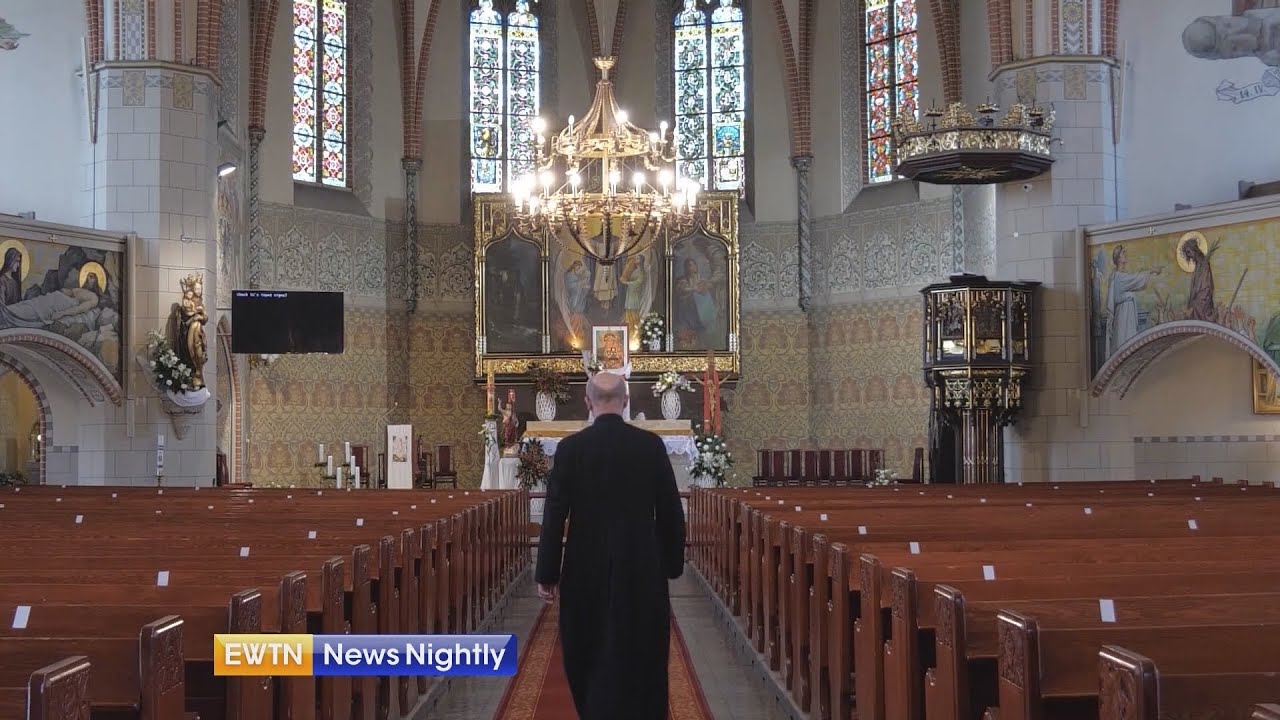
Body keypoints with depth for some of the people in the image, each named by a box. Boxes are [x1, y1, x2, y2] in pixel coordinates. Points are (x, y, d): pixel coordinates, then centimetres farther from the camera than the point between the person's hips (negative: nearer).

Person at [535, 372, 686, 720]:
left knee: (590, 658, 15)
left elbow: (555, 515, -7)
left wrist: (547, 574, 0)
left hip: (587, 571, 0)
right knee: (641, 660, 10)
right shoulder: (652, 444, -3)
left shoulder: (571, 447, -6)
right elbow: (671, 512, 0)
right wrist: (672, 563, 10)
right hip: (642, 570, 0)